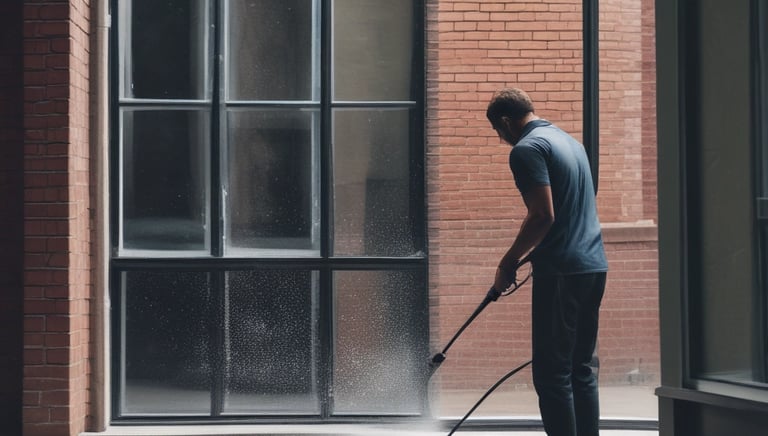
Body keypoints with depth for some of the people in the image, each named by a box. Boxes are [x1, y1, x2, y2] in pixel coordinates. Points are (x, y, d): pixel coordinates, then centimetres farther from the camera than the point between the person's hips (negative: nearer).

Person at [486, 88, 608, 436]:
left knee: (552, 374, -4)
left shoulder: (527, 149, -10)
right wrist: (528, 254, 28)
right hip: (594, 265, 9)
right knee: (580, 369, 13)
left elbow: (543, 215, -19)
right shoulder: (569, 140, 19)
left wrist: (508, 262, -9)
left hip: (560, 271, -9)